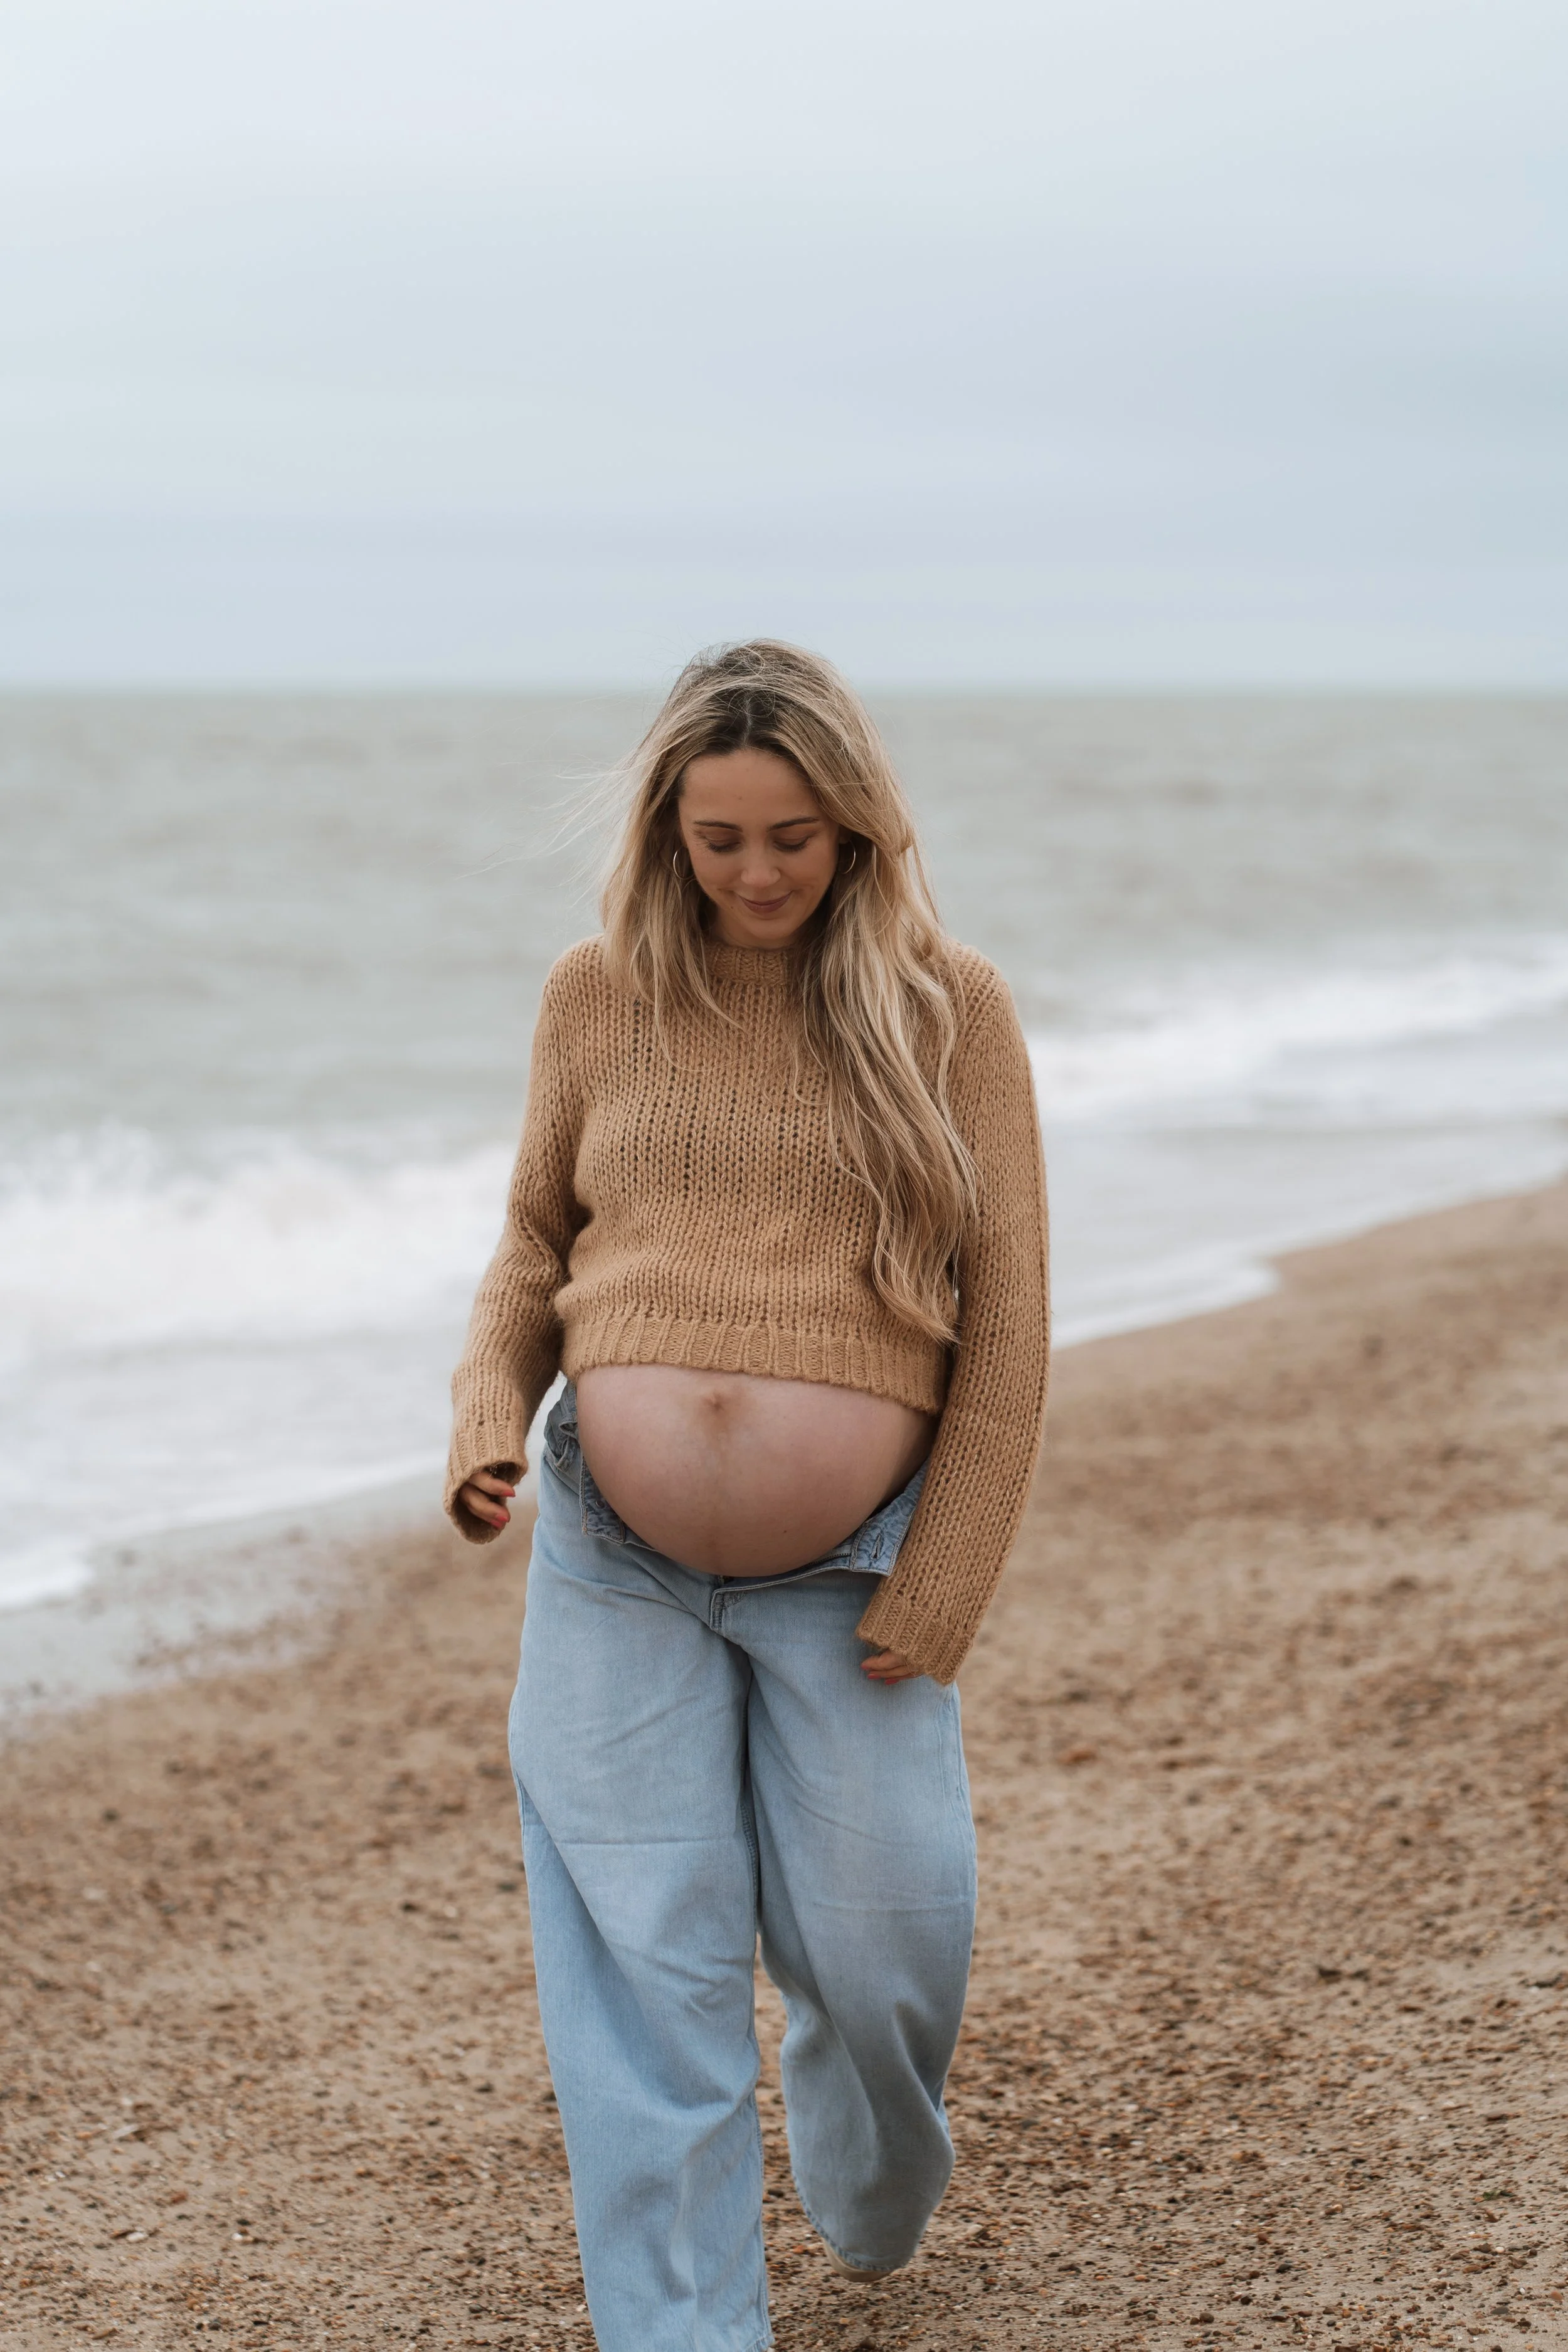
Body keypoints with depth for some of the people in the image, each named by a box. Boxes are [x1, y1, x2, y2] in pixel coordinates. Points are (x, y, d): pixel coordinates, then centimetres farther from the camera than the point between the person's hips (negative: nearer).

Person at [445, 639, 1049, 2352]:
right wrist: (488, 1413, -5)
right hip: (612, 1566, 1)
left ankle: (876, 2200, 38)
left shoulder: (946, 1004, -2)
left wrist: (941, 1588, -5)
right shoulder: (598, 994, 4)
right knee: (643, 1966, -1)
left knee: (877, 1954, 4)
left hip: (850, 1578, -1)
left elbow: (1006, 1319, -1)